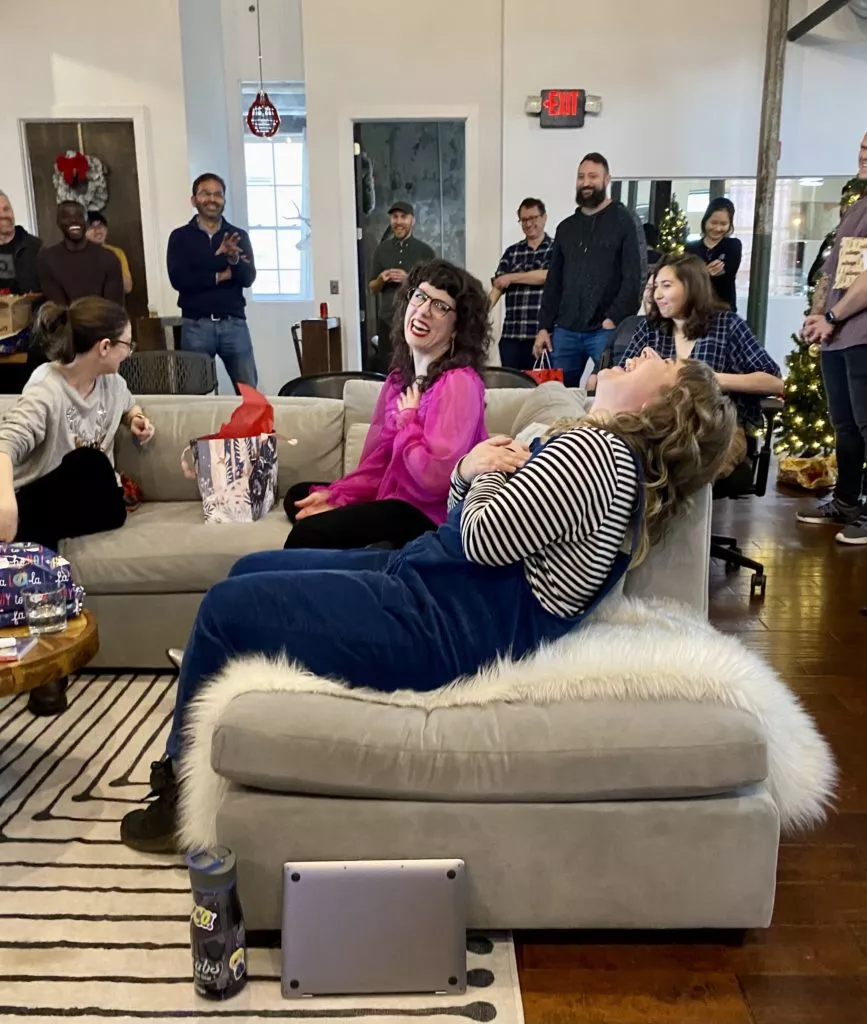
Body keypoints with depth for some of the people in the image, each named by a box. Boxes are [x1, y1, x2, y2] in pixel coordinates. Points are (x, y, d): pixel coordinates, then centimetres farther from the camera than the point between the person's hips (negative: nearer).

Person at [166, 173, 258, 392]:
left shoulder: (238, 236, 10)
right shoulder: (180, 236, 5)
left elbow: (248, 278, -2)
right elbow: (179, 279, -7)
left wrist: (234, 259, -22)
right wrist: (220, 276, -6)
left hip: (234, 323, 1)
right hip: (196, 324, -1)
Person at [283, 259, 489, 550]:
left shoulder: (459, 383, -19)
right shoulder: (399, 377, 11)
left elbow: (435, 476, -31)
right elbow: (379, 458, 12)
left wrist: (407, 420, -14)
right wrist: (336, 497, -2)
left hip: (429, 515, -10)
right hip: (394, 496, 10)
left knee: (308, 534, -18)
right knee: (298, 496, 20)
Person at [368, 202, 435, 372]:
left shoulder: (425, 251, 2)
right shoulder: (381, 249, 10)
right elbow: (372, 289, 14)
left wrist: (408, 279, -14)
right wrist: (381, 279, -8)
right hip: (387, 321, 2)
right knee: (386, 371, 2)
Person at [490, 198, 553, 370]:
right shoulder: (511, 252, 15)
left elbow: (548, 275, -11)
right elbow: (497, 287, 6)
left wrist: (511, 277, -3)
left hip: (544, 334, -3)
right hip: (511, 335, 3)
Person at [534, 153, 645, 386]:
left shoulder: (624, 221, 2)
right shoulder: (566, 227, 17)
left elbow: (635, 277, -6)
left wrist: (615, 319, -15)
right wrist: (544, 327, 9)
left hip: (606, 330, -5)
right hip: (565, 330, 5)